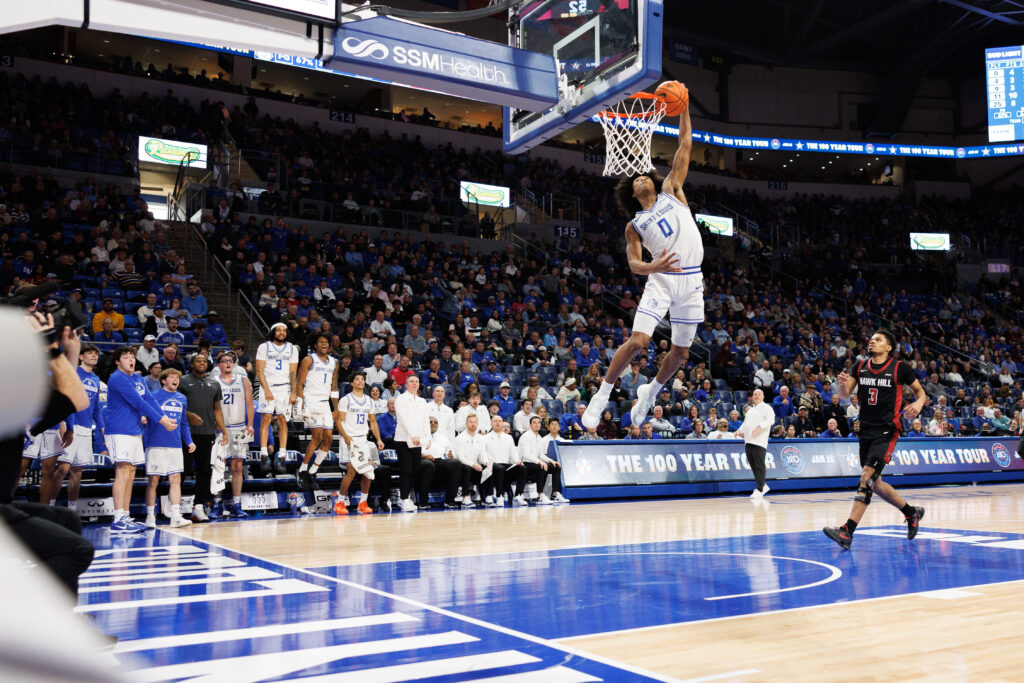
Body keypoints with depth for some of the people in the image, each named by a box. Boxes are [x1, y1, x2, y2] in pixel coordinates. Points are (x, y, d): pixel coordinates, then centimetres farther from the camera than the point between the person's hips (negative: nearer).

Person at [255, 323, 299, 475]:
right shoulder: (264, 347, 5)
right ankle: (264, 455, -10)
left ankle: (280, 457, -5)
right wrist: (266, 390, -11)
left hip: (285, 387, 2)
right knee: (266, 418, -10)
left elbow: (293, 373, 9)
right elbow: (259, 371, 0)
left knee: (282, 420, -4)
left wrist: (293, 392, -2)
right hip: (268, 386, -1)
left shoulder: (292, 349, 12)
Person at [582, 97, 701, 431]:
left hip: (691, 281, 2)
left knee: (681, 353, 7)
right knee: (638, 341, -17)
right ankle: (601, 396, -3)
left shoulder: (671, 191, 14)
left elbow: (684, 147, 11)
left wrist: (683, 109, 6)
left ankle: (650, 392, 31)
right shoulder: (634, 225, 9)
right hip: (661, 279, -2)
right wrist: (654, 266, -24)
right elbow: (633, 263, -2)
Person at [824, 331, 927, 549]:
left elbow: (920, 391, 6)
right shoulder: (860, 367, 9)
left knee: (867, 476, -19)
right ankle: (912, 513, 38)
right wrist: (843, 384, -16)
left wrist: (918, 404, -17)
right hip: (866, 431, 7)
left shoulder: (900, 368, -3)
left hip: (887, 431, -7)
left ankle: (847, 531, -25)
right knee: (874, 483, 15)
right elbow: (844, 397, 6)